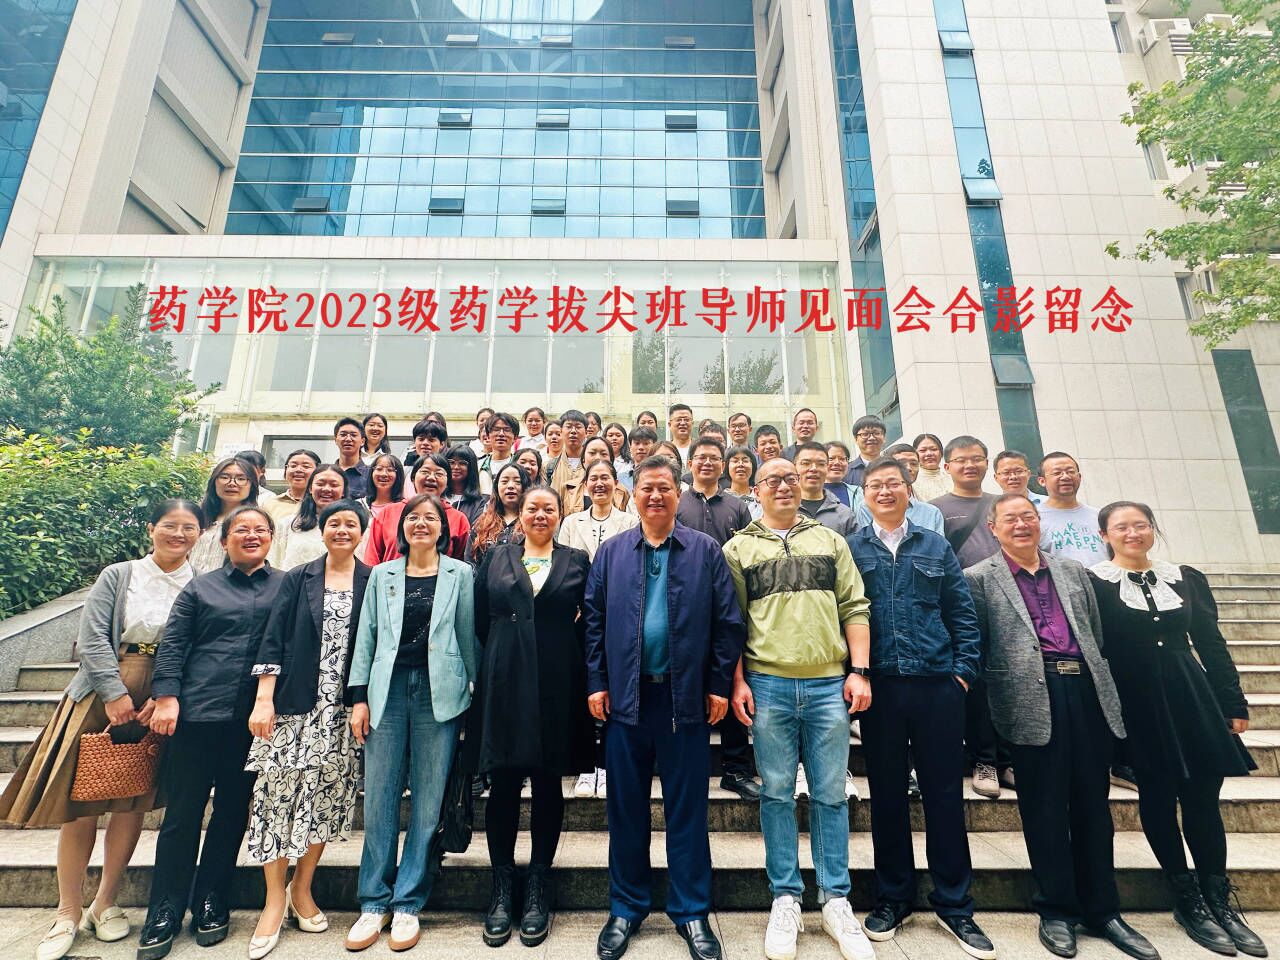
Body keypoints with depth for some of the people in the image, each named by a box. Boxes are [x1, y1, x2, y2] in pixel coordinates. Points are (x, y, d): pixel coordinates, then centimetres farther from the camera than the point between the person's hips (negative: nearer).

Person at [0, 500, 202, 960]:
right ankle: (69, 912, 22)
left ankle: (104, 904, 26)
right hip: (102, 695, 0)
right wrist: (115, 693, -13)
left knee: (133, 803, 7)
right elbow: (92, 637, -5)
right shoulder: (117, 575, 0)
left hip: (162, 703, 1)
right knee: (80, 804, 3)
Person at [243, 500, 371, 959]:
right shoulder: (297, 579, 4)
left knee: (327, 796, 7)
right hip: (294, 704, 0)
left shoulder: (373, 582, 2)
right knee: (279, 793, 1)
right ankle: (275, 900, 19)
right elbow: (273, 640, 0)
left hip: (344, 710, 0)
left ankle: (302, 888, 27)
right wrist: (264, 699, -7)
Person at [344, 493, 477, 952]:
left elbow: (467, 635, 3)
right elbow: (366, 636, 9)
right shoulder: (382, 574, 10)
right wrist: (358, 696, 3)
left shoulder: (459, 574, 4)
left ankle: (408, 902, 21)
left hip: (439, 692, -1)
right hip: (388, 689, 2)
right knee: (379, 798, 7)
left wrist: (472, 695, 2)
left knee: (428, 800, 6)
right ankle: (374, 902, 24)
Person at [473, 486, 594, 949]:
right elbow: (481, 620, 9)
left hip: (557, 685, 0)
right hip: (504, 682, 1)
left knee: (548, 784, 8)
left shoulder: (577, 561, 6)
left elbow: (590, 623, 5)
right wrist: (492, 667, 5)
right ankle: (502, 888, 24)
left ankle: (538, 888, 24)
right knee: (503, 784, 6)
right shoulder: (495, 558, 8)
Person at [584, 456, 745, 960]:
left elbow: (728, 622, -1)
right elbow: (594, 620, 5)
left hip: (686, 696, -1)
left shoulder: (706, 551, 0)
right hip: (625, 696, 2)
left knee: (687, 809, 11)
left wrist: (719, 686, -4)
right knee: (625, 808, 13)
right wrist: (596, 683, 0)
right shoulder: (611, 552, 4)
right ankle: (625, 909, 32)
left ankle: (691, 911, 31)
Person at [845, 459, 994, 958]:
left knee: (945, 792, 8)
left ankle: (954, 904, 25)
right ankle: (893, 898, 25)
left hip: (938, 684, 1)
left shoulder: (936, 547, 10)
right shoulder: (850, 548, 5)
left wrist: (964, 670, -1)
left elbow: (963, 614, 8)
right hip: (880, 686, -1)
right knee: (886, 792, 9)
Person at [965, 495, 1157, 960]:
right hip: (1033, 698, -4)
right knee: (1045, 808, 4)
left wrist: (1105, 692, 11)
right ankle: (1056, 912, 19)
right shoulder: (979, 578, 1)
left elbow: (1097, 637, 17)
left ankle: (1102, 910, 27)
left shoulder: (1072, 571, 17)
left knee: (1093, 805, 12)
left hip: (1087, 691, 5)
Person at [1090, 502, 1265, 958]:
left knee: (1203, 800, 6)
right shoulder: (1093, 582, -5)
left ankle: (1220, 901, 25)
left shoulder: (1188, 579, 9)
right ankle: (1188, 901, 22)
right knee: (1158, 798, 6)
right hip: (1137, 706, -3)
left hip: (1192, 699, 4)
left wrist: (1234, 705, 8)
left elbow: (1212, 644, 11)